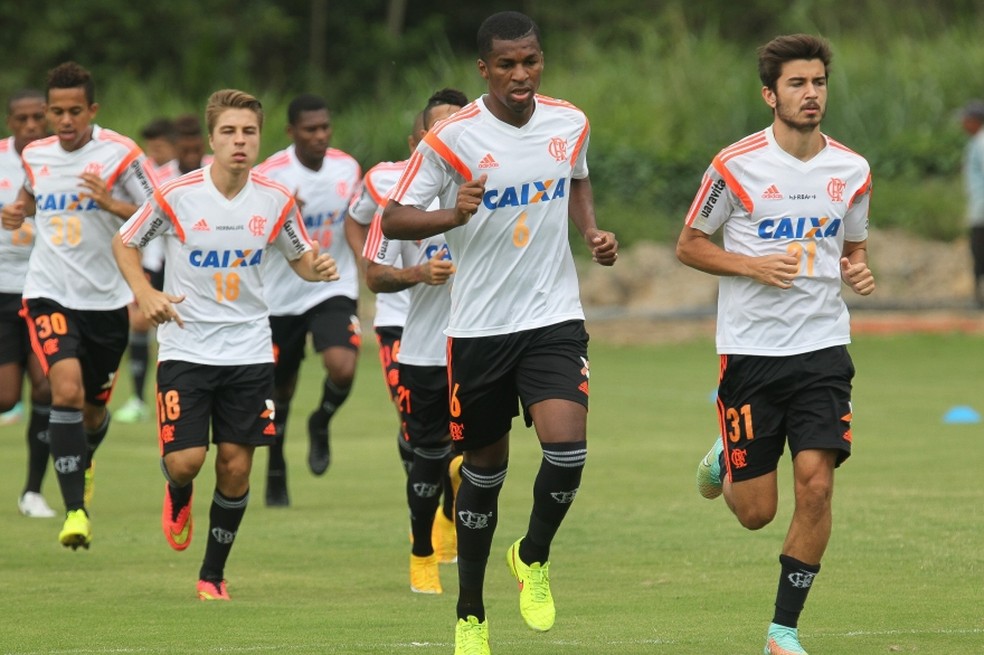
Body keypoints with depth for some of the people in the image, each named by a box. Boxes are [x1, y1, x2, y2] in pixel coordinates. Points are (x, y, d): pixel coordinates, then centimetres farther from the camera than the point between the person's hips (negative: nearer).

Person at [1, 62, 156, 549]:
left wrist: (111, 203, -25)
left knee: (94, 407, 14)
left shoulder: (120, 154, -9)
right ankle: (75, 510, -22)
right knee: (67, 389, -22)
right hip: (48, 294, 0)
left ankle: (83, 465, 51)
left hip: (106, 300, 0)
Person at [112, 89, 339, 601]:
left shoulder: (276, 200, -4)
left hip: (248, 351, 2)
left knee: (236, 467, 2)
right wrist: (145, 293, -13)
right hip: (185, 346, -2)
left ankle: (213, 575, 19)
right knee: (185, 460, -12)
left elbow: (299, 258, 12)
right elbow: (124, 242, 3)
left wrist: (318, 267, -12)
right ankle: (178, 498, 28)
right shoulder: (177, 195, -11)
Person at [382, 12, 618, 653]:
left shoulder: (570, 123, 1)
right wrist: (453, 215, -27)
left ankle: (534, 557, 10)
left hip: (555, 318, 2)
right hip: (479, 327, -2)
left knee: (566, 447, -19)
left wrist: (593, 231, 5)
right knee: (485, 469, 8)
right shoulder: (452, 138, -11)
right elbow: (393, 219, -9)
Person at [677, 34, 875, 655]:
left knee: (817, 483, -13)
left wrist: (860, 272, -5)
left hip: (823, 348, 2)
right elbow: (689, 243, 2)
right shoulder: (736, 165, -7)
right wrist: (754, 265, -14)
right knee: (757, 511, 1)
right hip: (750, 348, -2)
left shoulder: (852, 171, 4)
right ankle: (725, 461, 39)